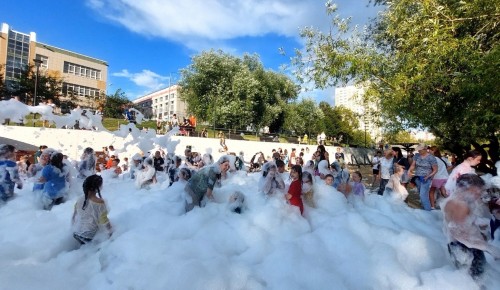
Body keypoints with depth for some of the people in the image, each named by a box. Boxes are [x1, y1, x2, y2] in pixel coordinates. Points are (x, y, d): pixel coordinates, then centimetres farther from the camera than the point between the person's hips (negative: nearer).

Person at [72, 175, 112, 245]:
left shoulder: (80, 199, -8)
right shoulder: (99, 202, -26)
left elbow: (75, 215, 5)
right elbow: (104, 221, -18)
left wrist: (75, 228, 21)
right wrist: (110, 231, -4)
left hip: (76, 233, 7)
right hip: (89, 236, -7)